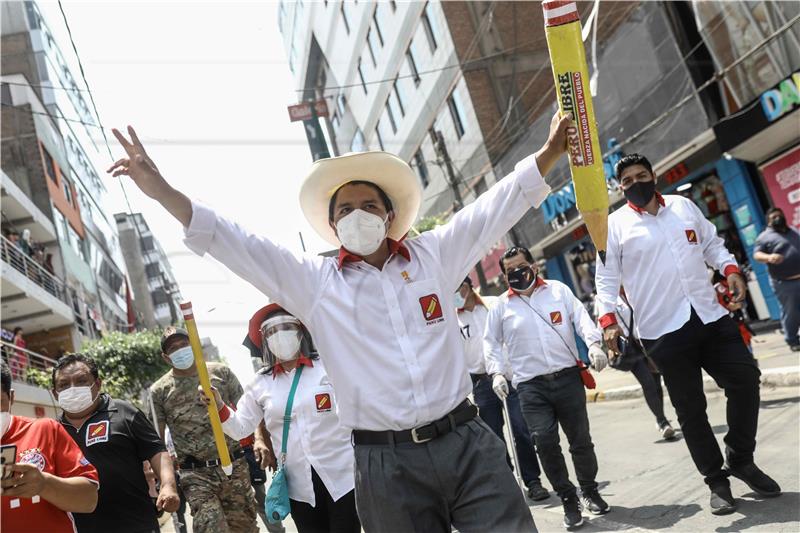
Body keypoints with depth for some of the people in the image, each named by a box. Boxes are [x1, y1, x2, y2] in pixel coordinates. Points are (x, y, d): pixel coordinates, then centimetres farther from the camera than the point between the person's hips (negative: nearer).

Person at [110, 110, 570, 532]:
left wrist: (550, 153, 2)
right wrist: (161, 191, -4)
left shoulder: (433, 255, 9)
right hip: (387, 465, 0)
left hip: (467, 444, 1)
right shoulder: (314, 282, 6)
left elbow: (496, 206, 10)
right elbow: (234, 245, 2)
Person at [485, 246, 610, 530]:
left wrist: (594, 344, -15)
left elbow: (581, 317, 2)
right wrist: (496, 373, 0)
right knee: (544, 441, -12)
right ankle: (568, 499, 6)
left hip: (568, 377, 0)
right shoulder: (502, 306, 8)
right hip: (530, 386, 0)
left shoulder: (558, 290, 8)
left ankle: (589, 491, 30)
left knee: (580, 439, 7)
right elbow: (491, 342, 13)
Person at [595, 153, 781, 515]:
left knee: (745, 378, 2)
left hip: (711, 316, 4)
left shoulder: (684, 206, 12)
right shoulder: (615, 225, -1)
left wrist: (730, 269, -1)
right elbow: (606, 277, -3)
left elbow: (712, 244, 19)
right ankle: (717, 481, 20)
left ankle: (741, 459, 24)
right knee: (690, 410, 3)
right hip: (663, 330, -4)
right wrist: (608, 319, -16)